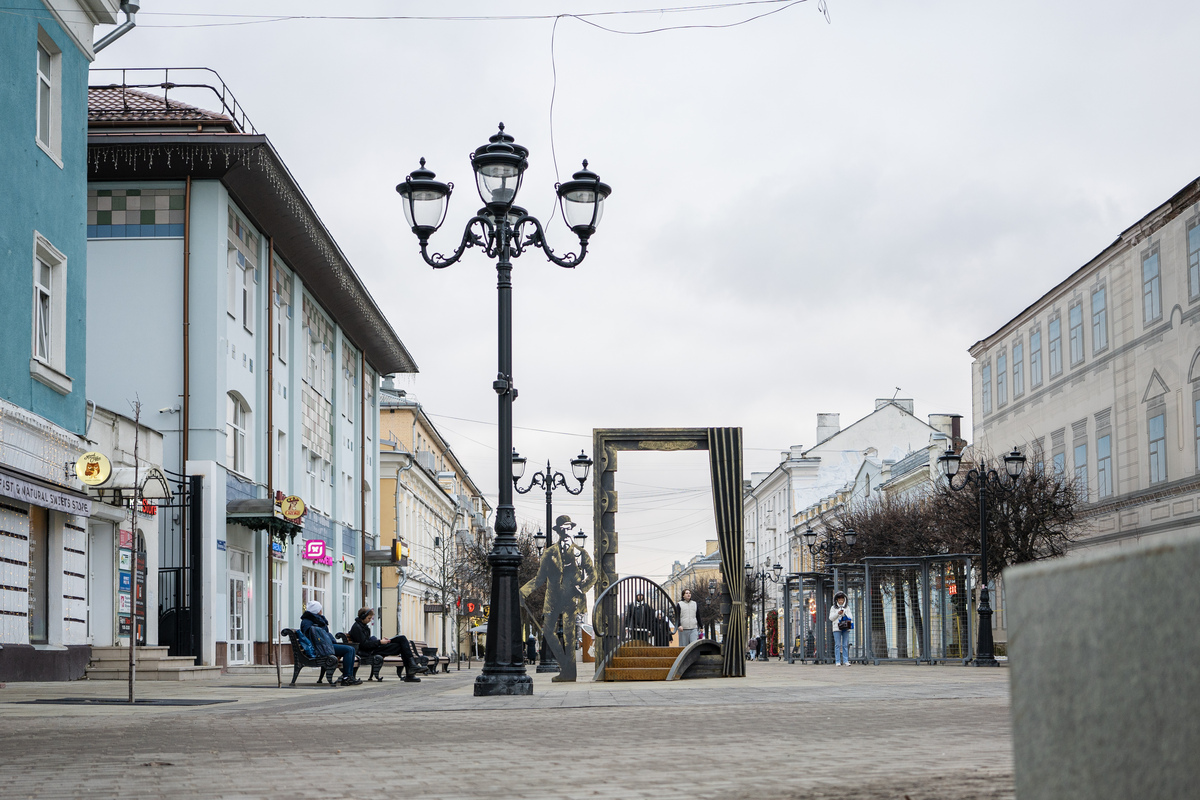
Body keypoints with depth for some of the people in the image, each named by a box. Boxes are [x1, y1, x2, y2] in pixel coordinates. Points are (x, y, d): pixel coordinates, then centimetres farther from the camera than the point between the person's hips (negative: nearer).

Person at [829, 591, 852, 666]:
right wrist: (838, 613, -15)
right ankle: (838, 661, -4)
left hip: (846, 629, 2)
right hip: (837, 629, -2)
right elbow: (831, 618, -1)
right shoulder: (833, 608, 7)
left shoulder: (847, 608, 13)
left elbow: (850, 617, 6)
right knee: (837, 645, -5)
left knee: (845, 645, 1)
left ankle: (845, 661, 3)